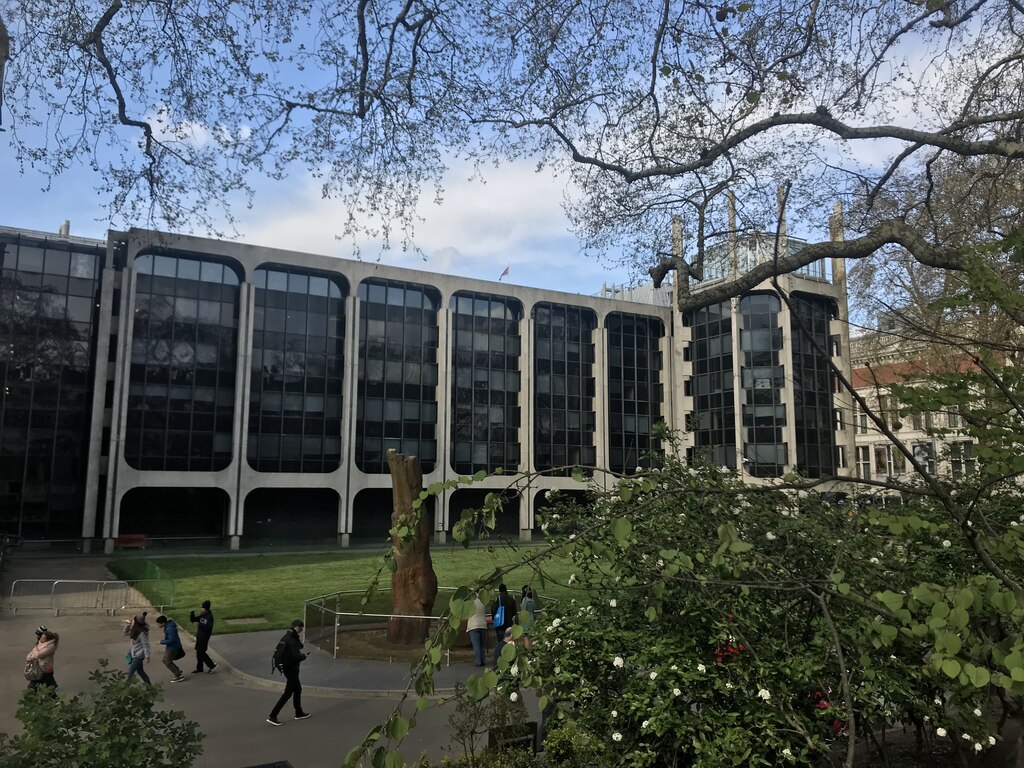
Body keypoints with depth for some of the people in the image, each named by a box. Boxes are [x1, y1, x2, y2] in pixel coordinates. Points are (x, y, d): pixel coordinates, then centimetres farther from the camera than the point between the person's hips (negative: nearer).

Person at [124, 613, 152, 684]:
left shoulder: (142, 633, -25)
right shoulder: (135, 630, 1)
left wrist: (147, 657, -22)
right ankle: (148, 684, 28)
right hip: (135, 654, 9)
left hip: (139, 656, -9)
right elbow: (126, 633, 16)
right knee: (140, 671, 17)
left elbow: (146, 645, -23)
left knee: (131, 672, -2)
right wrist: (127, 625, -1)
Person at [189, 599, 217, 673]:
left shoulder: (209, 617, -18)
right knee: (198, 652, 14)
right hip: (199, 636, 9)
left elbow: (208, 628, -25)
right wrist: (192, 614, -4)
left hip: (204, 637, -9)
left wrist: (199, 624, -30)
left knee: (201, 652, -7)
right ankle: (199, 668, 25)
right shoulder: (202, 615, 8)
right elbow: (193, 620, 14)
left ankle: (212, 665, 5)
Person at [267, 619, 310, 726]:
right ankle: (272, 716, 1)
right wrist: (303, 656, -8)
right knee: (288, 692, -1)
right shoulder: (292, 640, -24)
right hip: (291, 670, -10)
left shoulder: (286, 637, 5)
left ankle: (299, 713, 32)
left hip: (286, 667, 10)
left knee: (298, 689, 20)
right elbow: (297, 656, -30)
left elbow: (278, 652, 15)